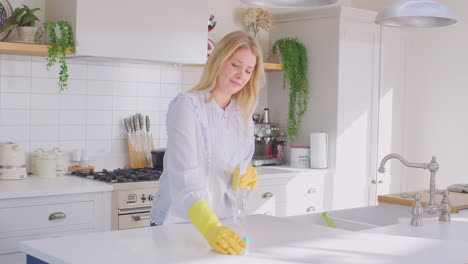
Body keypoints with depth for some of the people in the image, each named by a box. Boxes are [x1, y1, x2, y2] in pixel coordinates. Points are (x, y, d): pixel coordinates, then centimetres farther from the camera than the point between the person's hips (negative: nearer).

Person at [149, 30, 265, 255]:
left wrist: (244, 179, -11)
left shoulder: (243, 116, 7)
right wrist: (209, 227, -39)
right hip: (178, 220, -6)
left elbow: (240, 181, 12)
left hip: (222, 222, 6)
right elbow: (184, 175, -26)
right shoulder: (186, 105, -14)